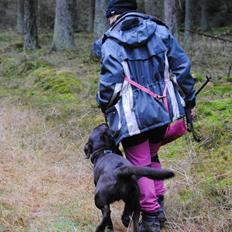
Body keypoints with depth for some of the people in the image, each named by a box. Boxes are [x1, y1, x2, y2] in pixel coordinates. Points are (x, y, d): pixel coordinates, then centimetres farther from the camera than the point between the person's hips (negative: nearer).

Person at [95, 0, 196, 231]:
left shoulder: (111, 43, -6)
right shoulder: (159, 31, 5)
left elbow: (110, 83, -12)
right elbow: (181, 66, 3)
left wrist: (105, 106, 7)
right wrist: (189, 100, 11)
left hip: (132, 117, -5)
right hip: (163, 111, 5)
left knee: (140, 165, 6)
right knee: (151, 157, 24)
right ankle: (158, 207, 24)